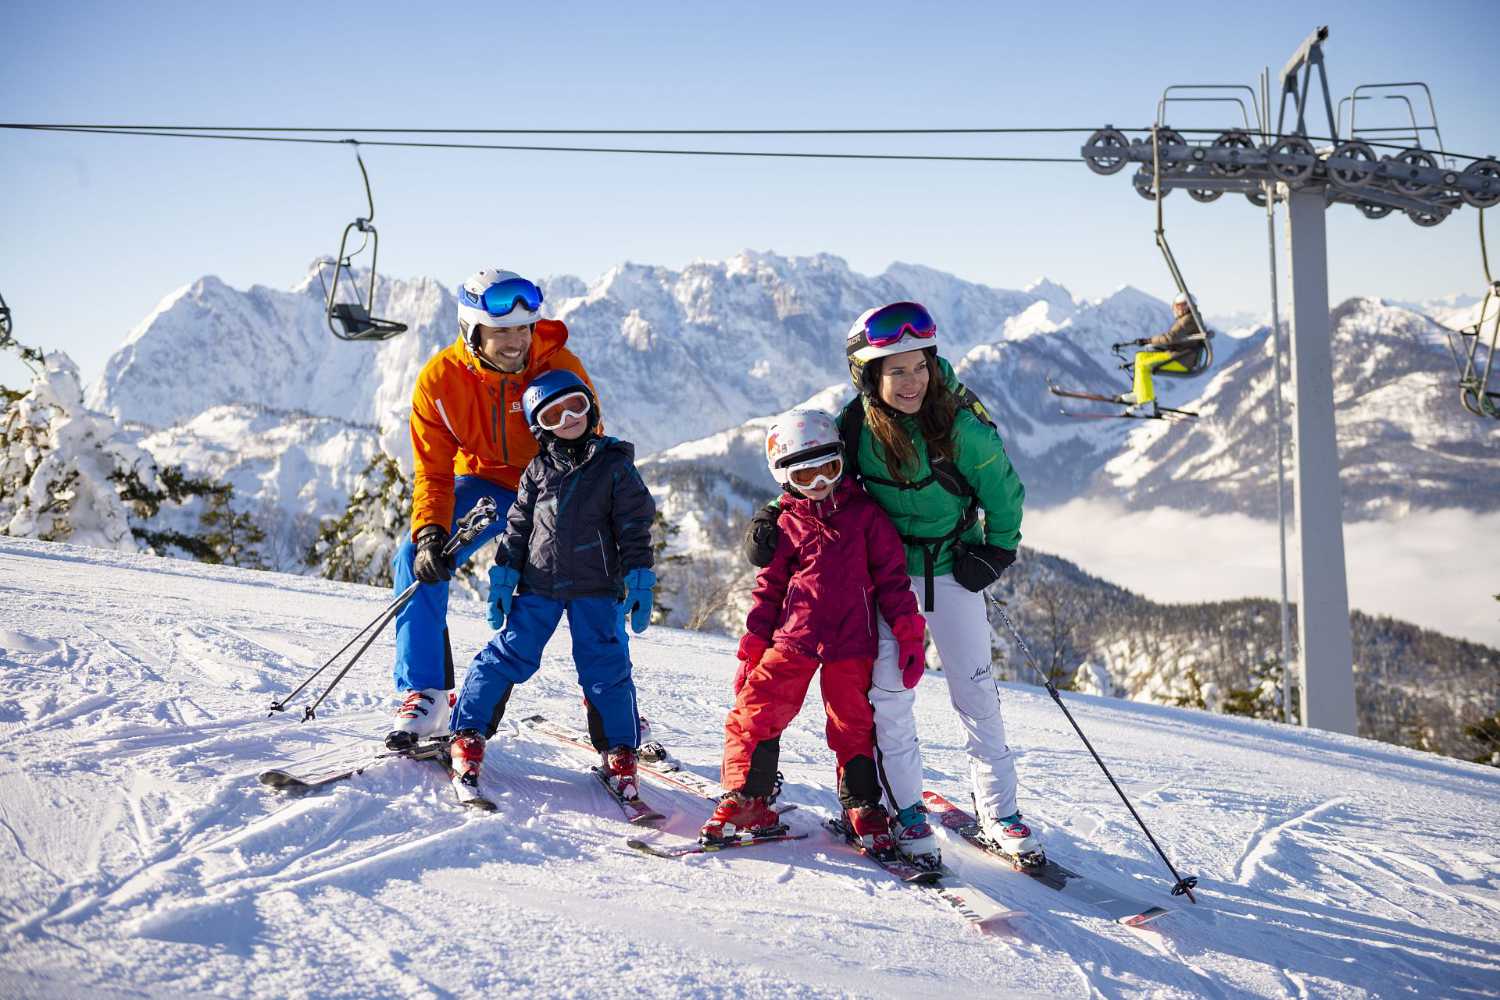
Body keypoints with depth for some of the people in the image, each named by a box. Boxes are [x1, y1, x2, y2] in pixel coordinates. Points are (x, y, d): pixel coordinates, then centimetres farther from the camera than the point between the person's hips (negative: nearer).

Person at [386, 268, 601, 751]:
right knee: (415, 561, -20)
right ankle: (425, 697, -12)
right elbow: (433, 470, -12)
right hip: (484, 484, 1)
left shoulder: (561, 366, -21)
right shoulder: (440, 379, -18)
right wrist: (430, 534, -28)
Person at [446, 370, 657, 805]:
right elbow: (517, 528, 10)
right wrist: (502, 580, 5)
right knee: (506, 656, -1)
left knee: (606, 668, -1)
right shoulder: (537, 470, 7)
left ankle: (619, 753, 11)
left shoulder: (615, 466, 1)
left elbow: (634, 529, 0)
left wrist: (639, 583, -6)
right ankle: (467, 736, 6)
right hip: (538, 586, 2)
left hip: (596, 589, -2)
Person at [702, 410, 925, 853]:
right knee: (755, 712, -6)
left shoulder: (866, 515, 5)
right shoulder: (786, 525, 9)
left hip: (852, 642, -1)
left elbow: (892, 578, 4)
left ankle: (862, 806, 22)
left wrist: (909, 634, -2)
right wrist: (753, 646, 7)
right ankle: (746, 799, 6)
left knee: (854, 726, 7)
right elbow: (769, 588, 12)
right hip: (792, 638, 1)